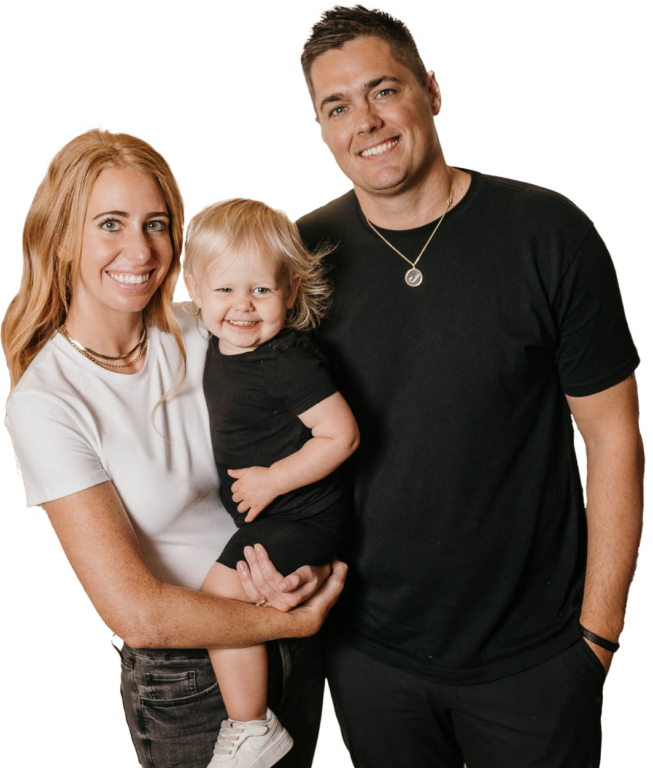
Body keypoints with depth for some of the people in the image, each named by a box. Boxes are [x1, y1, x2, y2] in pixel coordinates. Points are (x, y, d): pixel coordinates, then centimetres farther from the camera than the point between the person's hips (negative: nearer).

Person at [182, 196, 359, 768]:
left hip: (302, 515, -10)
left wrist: (273, 479, -21)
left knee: (221, 594, -15)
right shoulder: (220, 347, 2)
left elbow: (341, 434, -25)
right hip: (263, 512, 10)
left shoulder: (288, 362, -25)